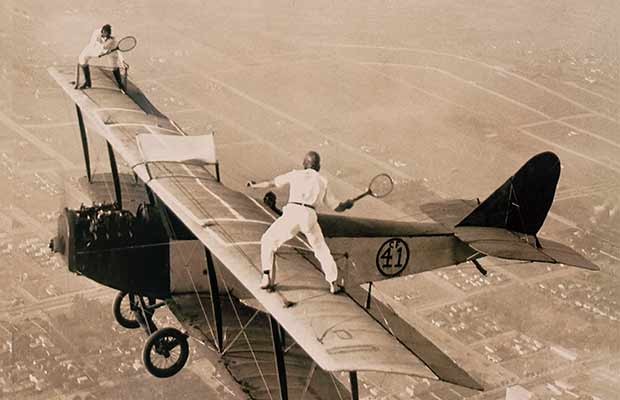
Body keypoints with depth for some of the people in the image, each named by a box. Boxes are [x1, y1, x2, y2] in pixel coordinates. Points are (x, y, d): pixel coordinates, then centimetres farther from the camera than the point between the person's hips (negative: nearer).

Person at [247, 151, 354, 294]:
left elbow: (271, 183, 17)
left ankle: (266, 278, 6)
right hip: (310, 216, 2)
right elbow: (336, 207, 25)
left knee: (268, 241, 16)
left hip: (292, 212, -2)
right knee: (321, 249, 22)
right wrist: (347, 204, 46)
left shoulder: (296, 174, 17)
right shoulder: (322, 182, 22)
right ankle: (333, 283, 22)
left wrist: (254, 186, 33)